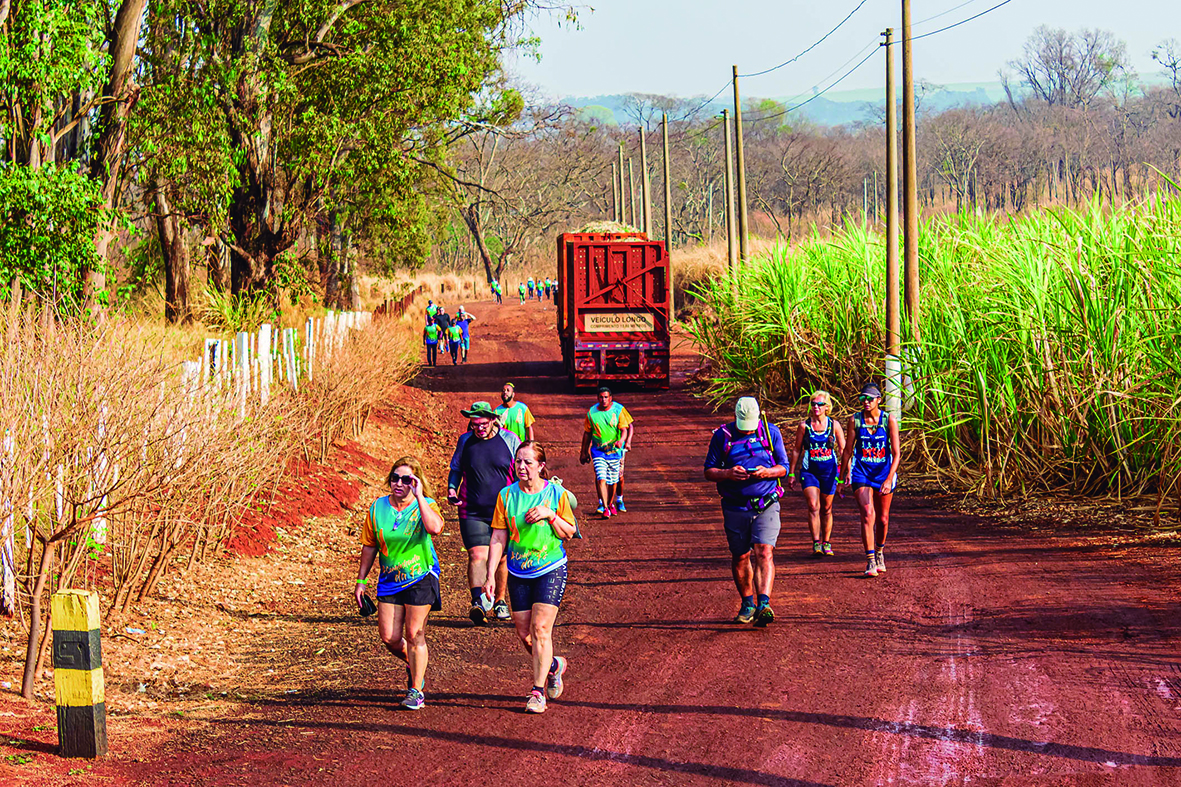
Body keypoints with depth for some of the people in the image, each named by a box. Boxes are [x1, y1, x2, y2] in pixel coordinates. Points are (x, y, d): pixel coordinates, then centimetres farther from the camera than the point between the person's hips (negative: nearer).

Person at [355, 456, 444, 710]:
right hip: (389, 580, 4)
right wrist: (361, 580, 8)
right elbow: (369, 546, 9)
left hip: (420, 578, -4)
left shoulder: (425, 505, -10)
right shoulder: (378, 508, 0)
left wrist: (419, 496, -30)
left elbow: (435, 528, -34)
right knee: (389, 638, 2)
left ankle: (416, 689, 8)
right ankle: (413, 665, 33)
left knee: (414, 635, -5)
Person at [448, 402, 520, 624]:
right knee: (477, 555, -15)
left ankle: (500, 601, 27)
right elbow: (455, 469, 18)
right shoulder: (465, 441, 4)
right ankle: (478, 602, -27)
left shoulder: (509, 440, 0)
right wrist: (451, 489, 1)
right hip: (472, 512, 0)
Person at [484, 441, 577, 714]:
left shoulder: (556, 493, -5)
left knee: (540, 629, -14)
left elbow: (570, 532, 1)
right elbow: (498, 538, 0)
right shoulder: (507, 495, -1)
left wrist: (550, 515, -17)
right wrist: (490, 575, -6)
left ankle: (538, 692, -7)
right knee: (524, 634, 4)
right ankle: (554, 665, 34)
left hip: (550, 570, -3)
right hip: (518, 573, 3)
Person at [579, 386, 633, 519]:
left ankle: (611, 504, 33)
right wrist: (584, 452, 10)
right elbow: (587, 433, 7)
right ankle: (604, 507, -17)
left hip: (615, 450, 1)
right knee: (601, 479, -16)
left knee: (613, 480, 11)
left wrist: (622, 440, -29)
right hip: (598, 451, -1)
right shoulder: (592, 413, -2)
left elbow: (624, 429, -7)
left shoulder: (618, 410, -4)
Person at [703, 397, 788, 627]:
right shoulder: (722, 435, 1)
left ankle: (764, 604, -26)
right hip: (735, 508, 1)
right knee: (740, 558, 9)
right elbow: (709, 471, 2)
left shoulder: (771, 432, 2)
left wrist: (766, 472, -15)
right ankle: (747, 605, 25)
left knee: (764, 553, -16)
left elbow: (784, 467, 7)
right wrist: (728, 474, -19)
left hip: (766, 505, -1)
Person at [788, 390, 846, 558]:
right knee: (813, 506, -15)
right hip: (808, 471, -1)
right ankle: (816, 543, -16)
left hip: (829, 471, 1)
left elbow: (843, 450, 5)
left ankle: (826, 544, 21)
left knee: (826, 509, 8)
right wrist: (791, 473, 9)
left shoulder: (834, 425, 2)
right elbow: (797, 450, 9)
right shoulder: (804, 425, 1)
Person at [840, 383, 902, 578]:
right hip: (861, 473, 0)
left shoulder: (889, 421, -8)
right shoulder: (855, 420, -4)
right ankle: (870, 562, -16)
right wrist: (842, 476, 10)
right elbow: (848, 450, 6)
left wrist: (889, 479, -21)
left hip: (884, 472, 0)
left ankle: (880, 553, 38)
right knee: (867, 516, -16)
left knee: (882, 519, 12)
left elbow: (896, 453, -11)